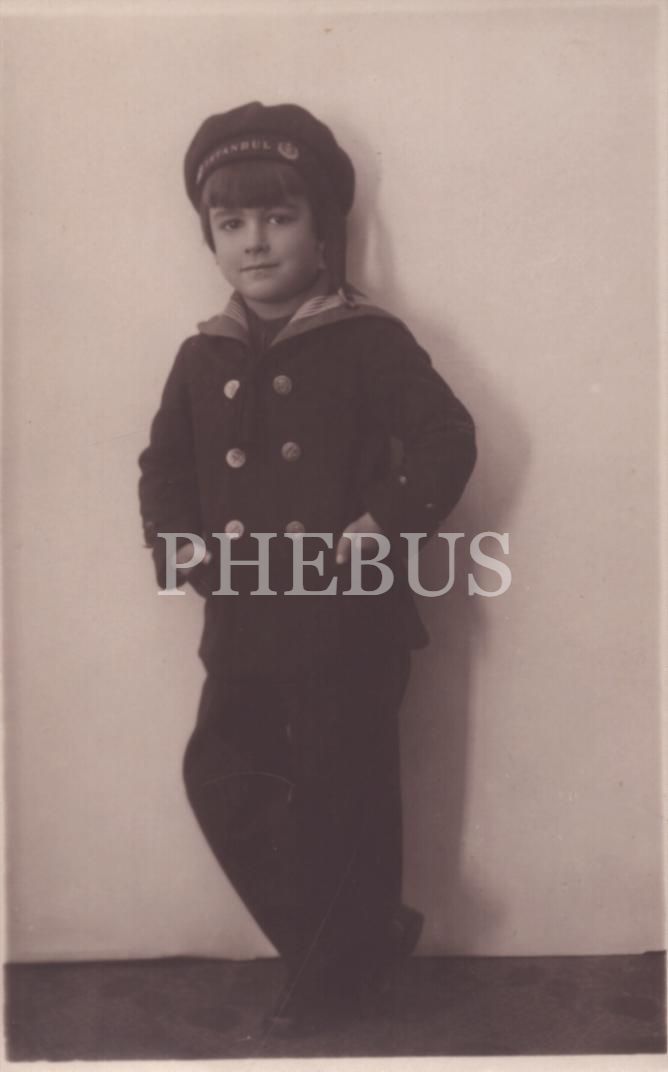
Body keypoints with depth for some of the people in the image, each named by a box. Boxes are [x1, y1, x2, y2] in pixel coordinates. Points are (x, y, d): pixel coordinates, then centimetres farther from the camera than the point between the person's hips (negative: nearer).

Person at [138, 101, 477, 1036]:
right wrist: (177, 539, 0)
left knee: (344, 796, 5)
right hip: (243, 620, 6)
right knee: (221, 779, 7)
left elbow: (447, 438, -9)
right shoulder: (202, 358, 10)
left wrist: (385, 524, -19)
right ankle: (367, 934, 25)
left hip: (349, 615, -5)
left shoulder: (368, 339, -5)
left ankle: (337, 973, 31)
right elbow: (164, 463, 17)